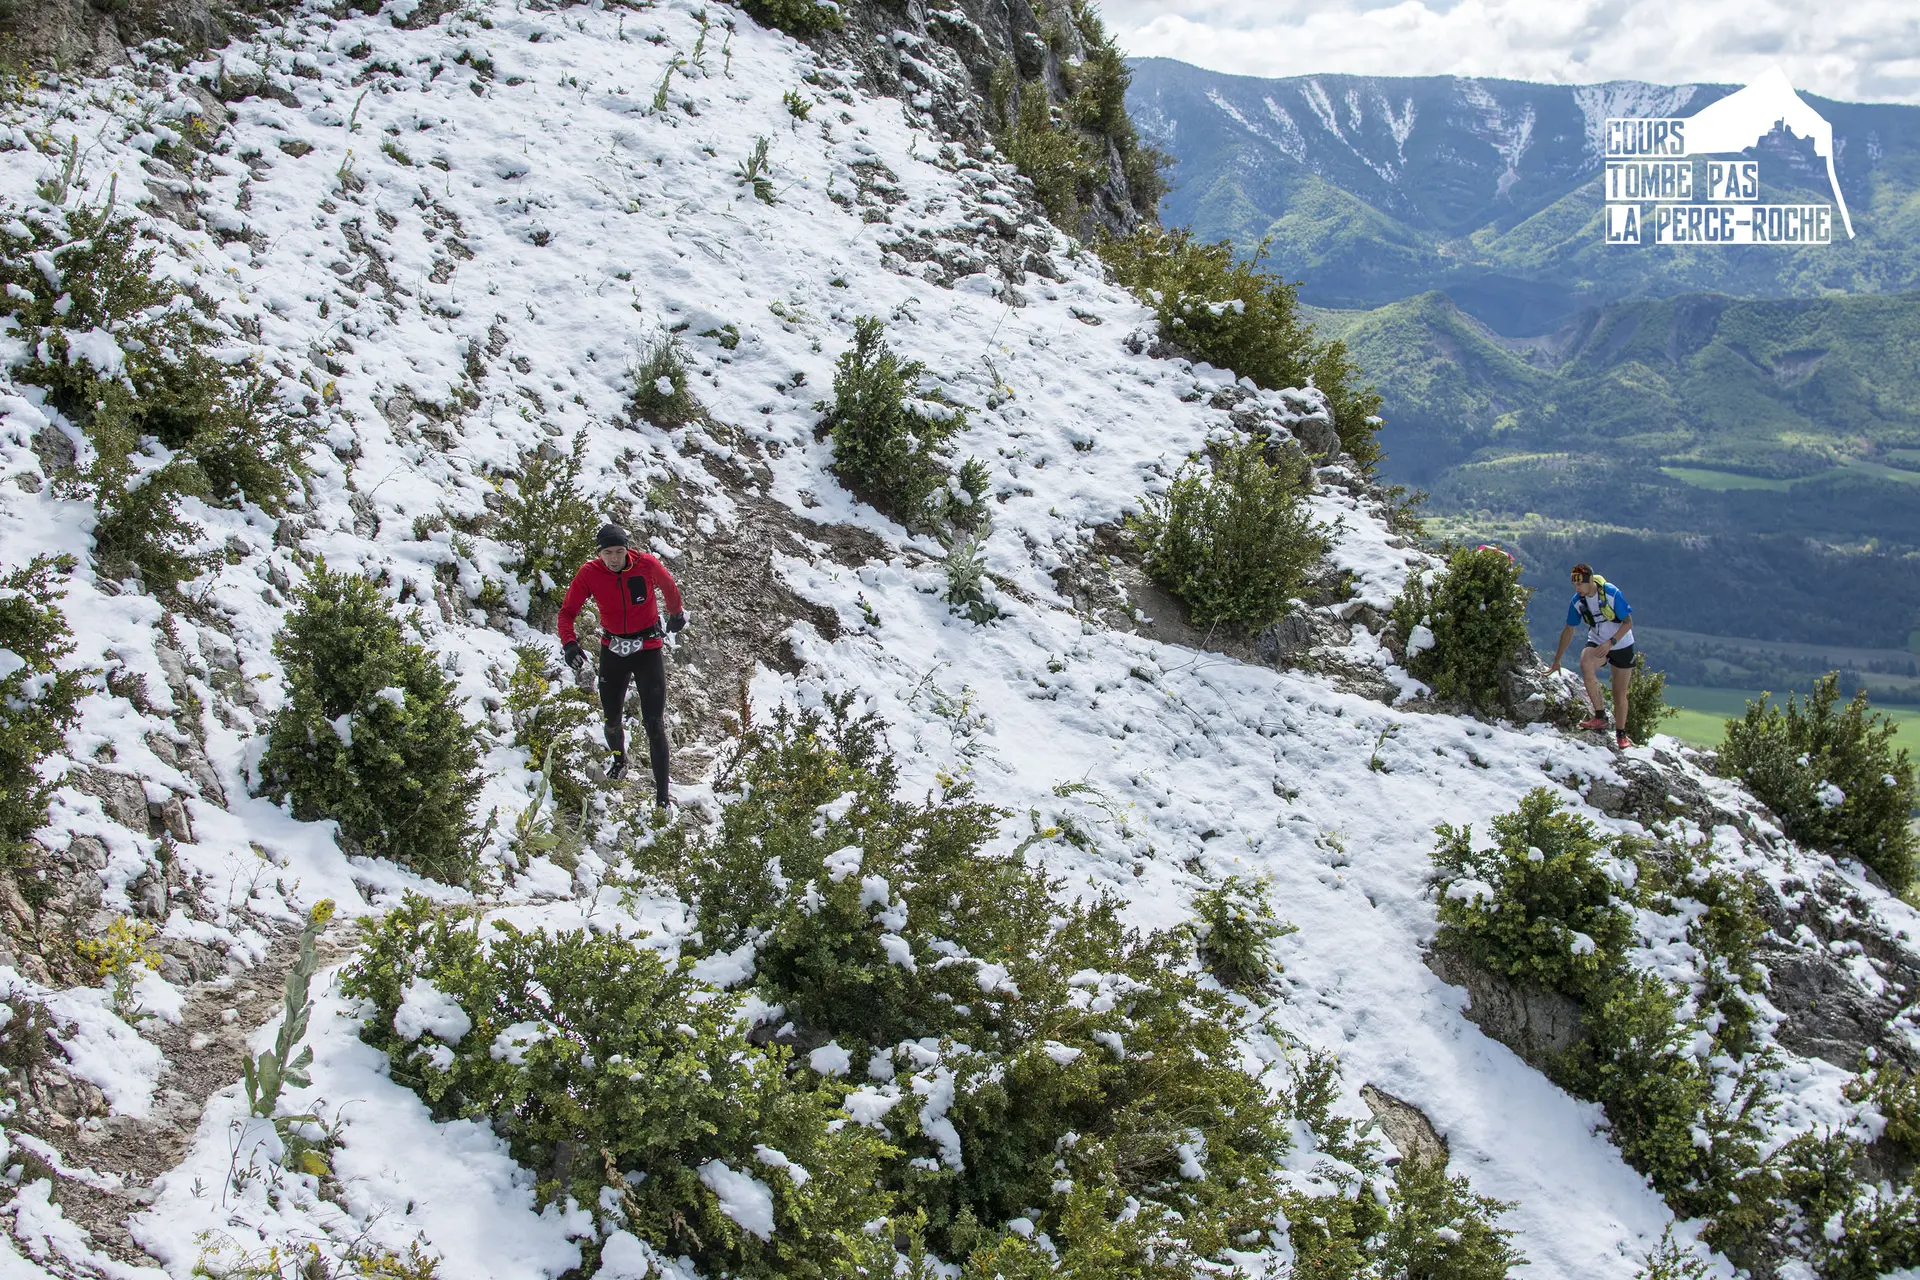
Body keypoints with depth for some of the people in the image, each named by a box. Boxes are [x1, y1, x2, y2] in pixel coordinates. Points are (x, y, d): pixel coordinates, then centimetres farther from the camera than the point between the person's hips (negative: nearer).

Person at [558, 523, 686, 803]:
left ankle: (662, 798, -6)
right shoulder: (589, 573, -12)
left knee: (654, 725, -8)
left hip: (648, 650, -2)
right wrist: (569, 643, -23)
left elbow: (669, 587, 7)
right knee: (612, 719, 12)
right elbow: (567, 611, -5)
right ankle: (618, 760, 48)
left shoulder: (646, 564, -15)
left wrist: (677, 613, 24)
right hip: (612, 651, 2)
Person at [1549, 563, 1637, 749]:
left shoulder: (1611, 593, -24)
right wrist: (1557, 660, 7)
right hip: (1597, 642, 2)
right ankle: (1599, 715, -21)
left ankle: (1621, 735, 21)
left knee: (1620, 694, 1)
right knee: (1585, 665, -32)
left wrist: (1610, 642, -32)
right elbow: (1569, 630, 2)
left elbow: (1628, 622, -18)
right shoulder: (1577, 601, -11)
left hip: (1621, 645, -2)